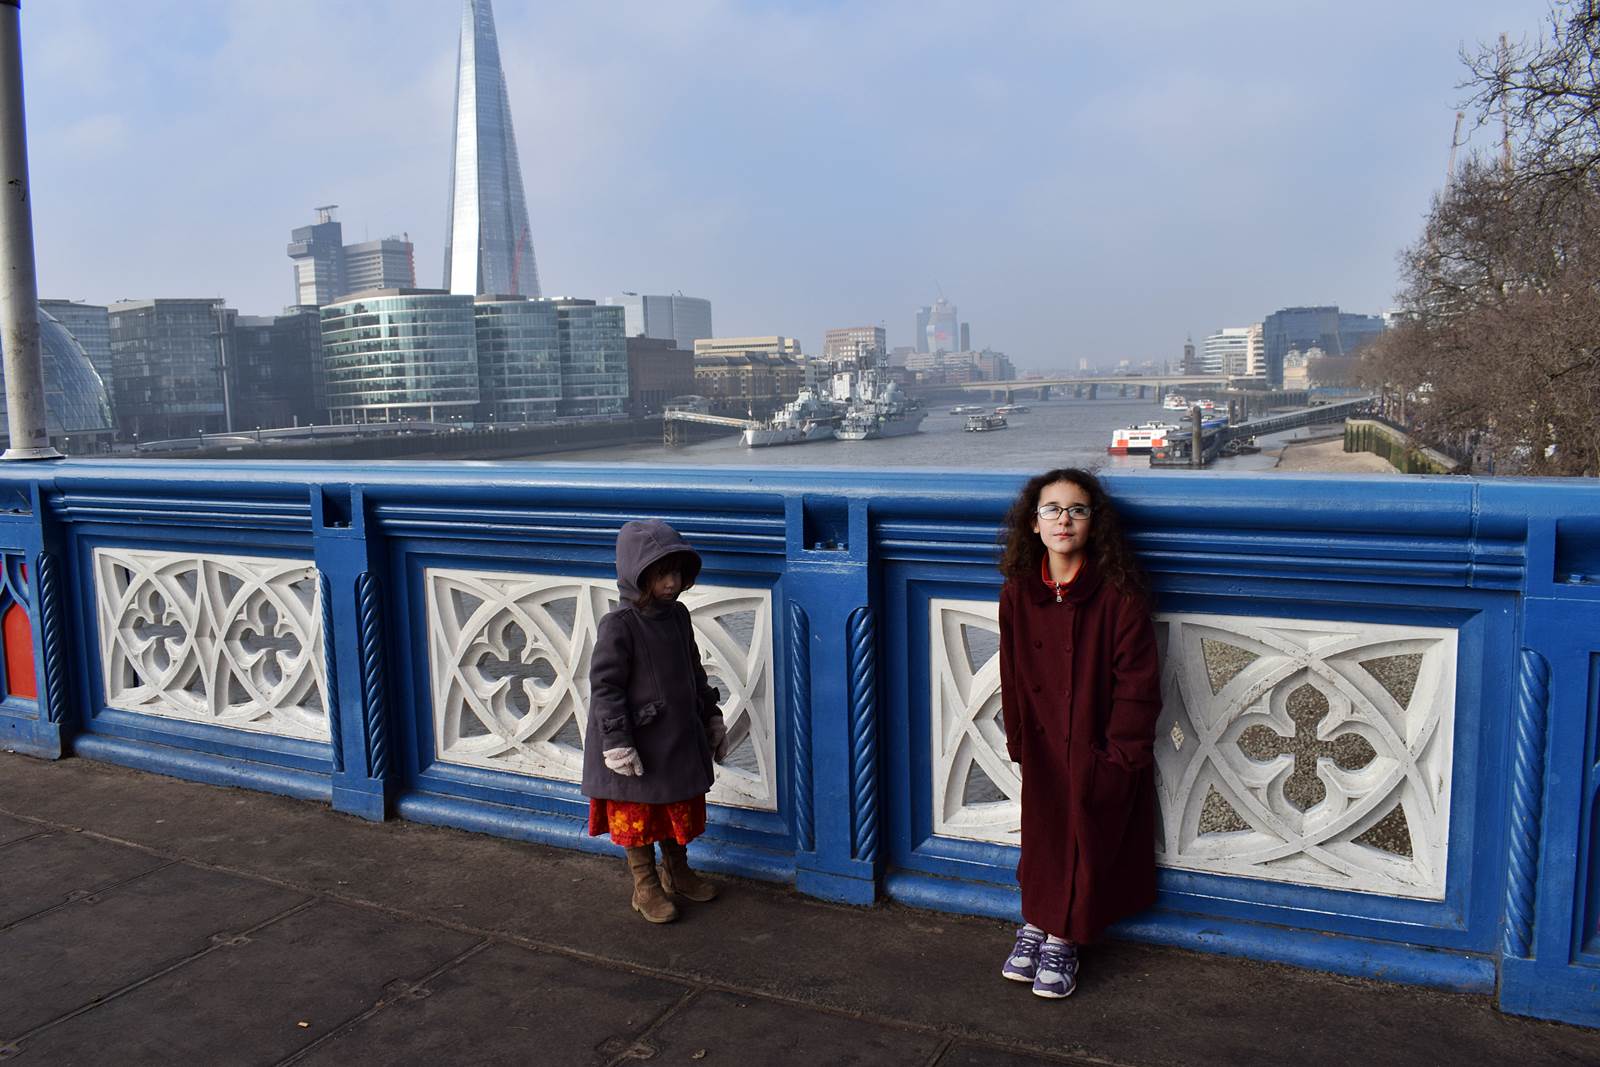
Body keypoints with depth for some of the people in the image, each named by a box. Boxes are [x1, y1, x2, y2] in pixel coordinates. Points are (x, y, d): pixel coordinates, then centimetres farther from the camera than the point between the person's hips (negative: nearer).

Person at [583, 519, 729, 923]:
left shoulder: (678, 615, 3)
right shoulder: (618, 625, -20)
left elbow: (694, 671, 15)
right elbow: (605, 685, -19)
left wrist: (712, 717, 18)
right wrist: (616, 742, -21)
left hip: (679, 738, 7)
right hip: (638, 745, -7)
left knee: (681, 808, 20)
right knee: (638, 814, 9)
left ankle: (677, 872, 40)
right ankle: (646, 886, 26)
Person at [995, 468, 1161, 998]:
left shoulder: (1119, 595, -16)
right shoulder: (1018, 593, -4)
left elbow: (1137, 682, -13)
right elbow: (1013, 675, 4)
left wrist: (1120, 753, -13)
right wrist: (1019, 742, 4)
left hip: (1101, 750, -2)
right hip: (1043, 747, 3)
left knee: (1088, 840, 7)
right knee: (1043, 834, 12)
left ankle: (1063, 937, 25)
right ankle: (1037, 923, 31)